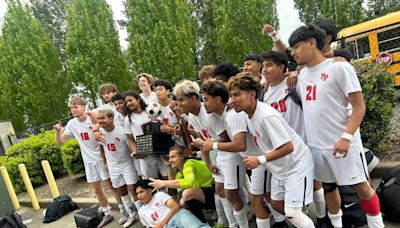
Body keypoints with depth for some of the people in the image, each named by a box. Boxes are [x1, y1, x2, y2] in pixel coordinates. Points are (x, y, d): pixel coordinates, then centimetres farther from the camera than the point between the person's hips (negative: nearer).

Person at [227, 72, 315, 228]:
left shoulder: (266, 116, -31)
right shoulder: (249, 114, -3)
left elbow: (288, 147, -31)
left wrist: (260, 160, -31)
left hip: (296, 165, -9)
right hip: (279, 167, 9)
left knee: (291, 213, -8)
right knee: (276, 204, 19)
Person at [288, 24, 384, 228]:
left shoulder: (339, 68, -10)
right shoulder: (302, 75, 8)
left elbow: (359, 107, -12)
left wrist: (346, 137, -20)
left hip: (341, 143, -5)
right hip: (315, 145, 6)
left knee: (360, 186, 7)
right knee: (328, 186, 17)